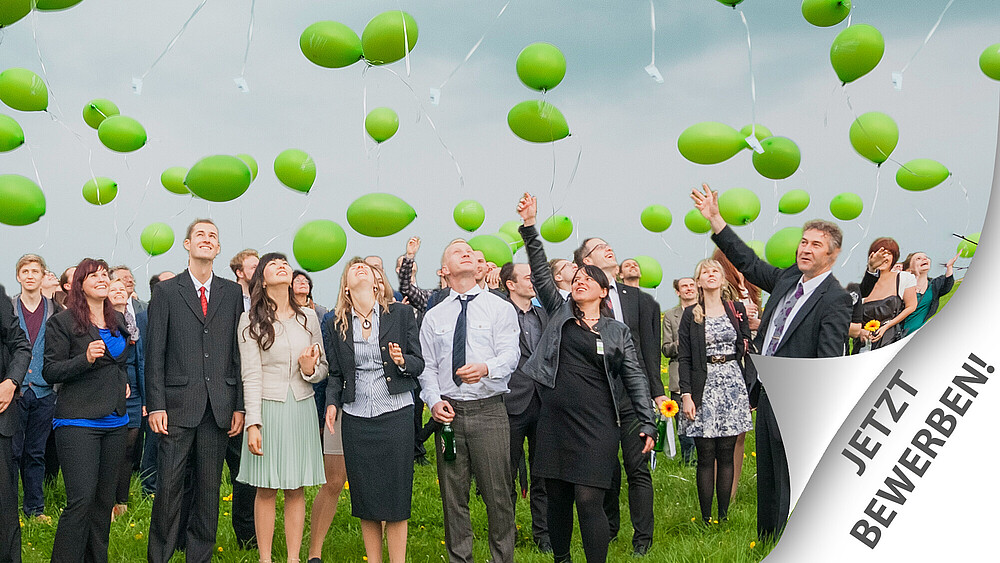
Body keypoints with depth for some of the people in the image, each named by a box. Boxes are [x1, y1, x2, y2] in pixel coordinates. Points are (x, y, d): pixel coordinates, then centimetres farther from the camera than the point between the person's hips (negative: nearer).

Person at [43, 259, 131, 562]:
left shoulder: (119, 320, 14)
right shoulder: (62, 322, -4)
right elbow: (50, 372, -8)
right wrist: (86, 358, -22)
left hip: (115, 421, 6)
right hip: (79, 421, -6)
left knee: (105, 499, 10)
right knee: (81, 499, -13)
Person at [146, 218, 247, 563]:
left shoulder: (232, 292, 11)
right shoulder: (166, 292, 5)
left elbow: (239, 352, 9)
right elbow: (154, 353, 1)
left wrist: (240, 405, 3)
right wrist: (155, 406, -7)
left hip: (220, 406, 2)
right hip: (178, 404, -2)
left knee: (209, 486, 7)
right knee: (169, 485, -2)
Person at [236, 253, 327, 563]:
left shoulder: (308, 316, 7)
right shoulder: (251, 319, -3)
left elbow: (324, 367, 12)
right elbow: (251, 375, -7)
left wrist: (311, 369, -11)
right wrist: (253, 423, -12)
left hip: (301, 408, 3)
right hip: (267, 407, -3)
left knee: (296, 489, 6)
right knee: (266, 489, 2)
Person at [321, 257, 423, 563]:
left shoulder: (402, 313, 2)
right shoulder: (336, 323, 8)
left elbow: (418, 363, 5)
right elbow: (336, 373, 13)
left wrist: (402, 361, -16)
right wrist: (332, 403, -3)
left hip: (395, 413, -2)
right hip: (356, 417, 2)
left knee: (396, 494, -1)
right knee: (365, 495, 6)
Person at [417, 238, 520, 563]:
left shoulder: (500, 308, 5)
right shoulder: (433, 317, 13)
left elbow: (510, 354, -8)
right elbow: (426, 366, 10)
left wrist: (486, 368, -29)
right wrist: (434, 401, -7)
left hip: (489, 411, -2)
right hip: (448, 411, 2)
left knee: (498, 494, -2)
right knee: (453, 496, 7)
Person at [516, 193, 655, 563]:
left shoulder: (617, 332, 8)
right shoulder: (560, 313, 12)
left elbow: (635, 378, 5)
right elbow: (540, 272, 5)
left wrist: (647, 423, -3)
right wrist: (529, 227, -3)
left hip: (596, 425, -2)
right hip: (555, 420, 2)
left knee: (588, 500, -8)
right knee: (557, 497, 9)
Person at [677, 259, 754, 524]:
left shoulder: (737, 309, 9)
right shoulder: (690, 314, 4)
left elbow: (747, 349, 11)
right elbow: (684, 358, 1)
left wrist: (751, 388, 4)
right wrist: (686, 395, -7)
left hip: (732, 384, 2)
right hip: (704, 386, -1)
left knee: (726, 453, 2)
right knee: (706, 455, -3)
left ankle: (724, 516, 8)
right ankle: (706, 519, 2)